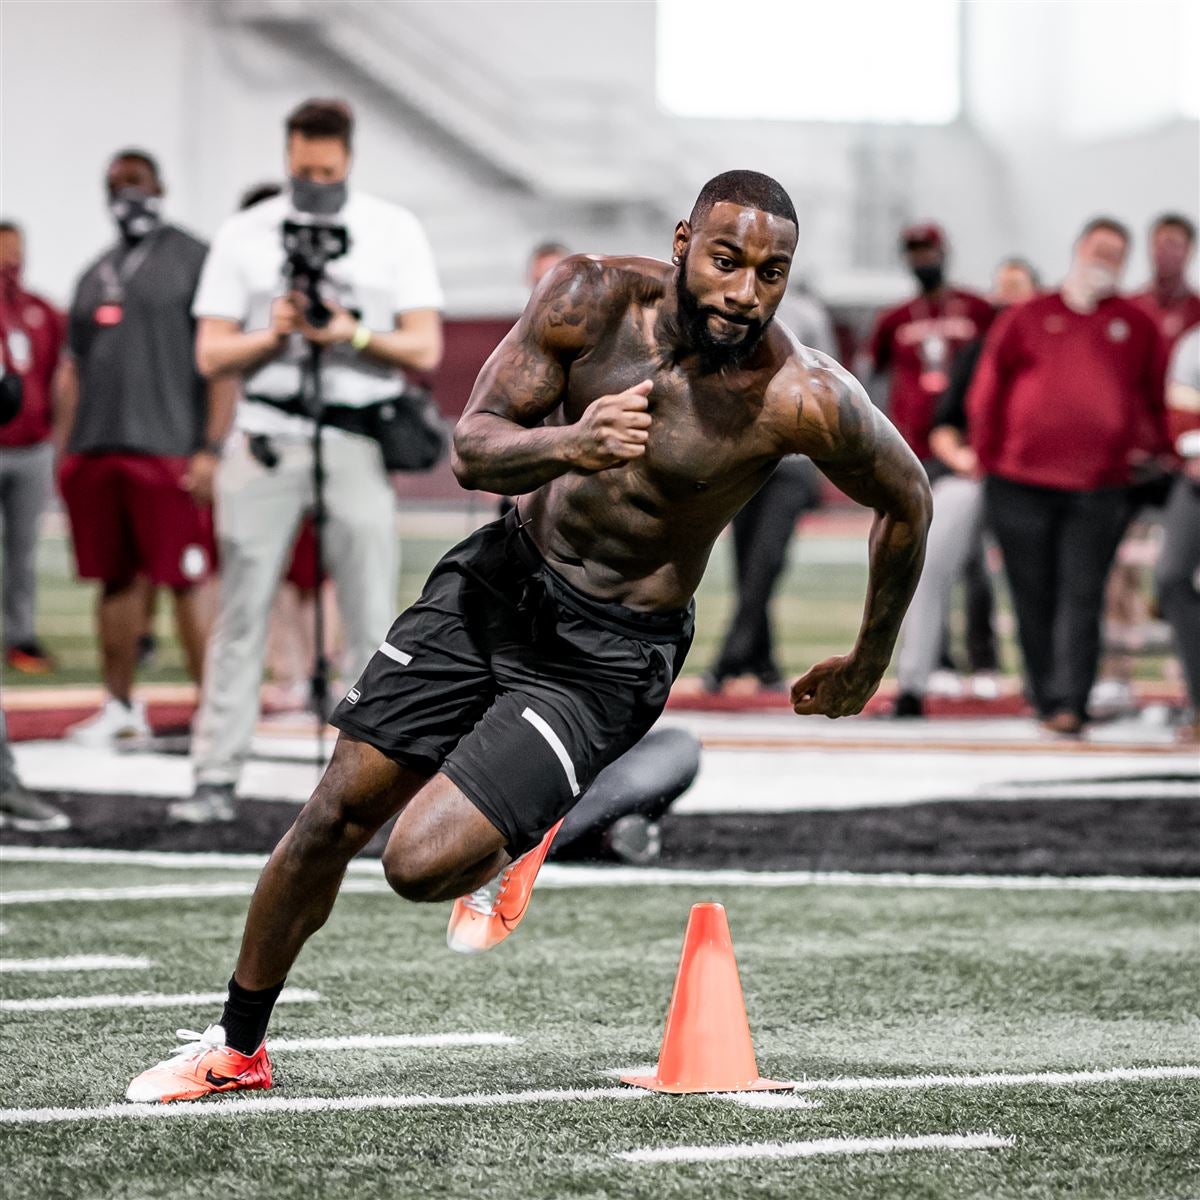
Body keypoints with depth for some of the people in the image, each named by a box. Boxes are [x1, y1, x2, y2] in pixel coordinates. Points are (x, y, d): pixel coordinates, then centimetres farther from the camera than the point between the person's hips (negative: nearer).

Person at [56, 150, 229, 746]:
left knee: (186, 584, -8)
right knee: (116, 580, 9)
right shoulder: (95, 275, 20)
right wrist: (63, 451, 14)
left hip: (167, 449, -6)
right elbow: (73, 370, 23)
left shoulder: (194, 259, 0)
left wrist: (210, 448, -15)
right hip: (96, 451, 6)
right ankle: (121, 707, 16)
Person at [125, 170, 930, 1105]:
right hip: (501, 579, 3)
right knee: (339, 813, 5)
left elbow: (907, 501, -4)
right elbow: (472, 448, -14)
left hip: (609, 653, -3)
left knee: (422, 863, -18)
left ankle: (515, 847, 19)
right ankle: (236, 1047, 26)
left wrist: (867, 666, 8)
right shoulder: (594, 299, -15)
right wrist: (568, 445, -36)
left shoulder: (804, 398, -22)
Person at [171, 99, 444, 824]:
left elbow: (425, 350, 2)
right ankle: (217, 778, 0)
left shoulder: (395, 232, 7)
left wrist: (355, 334, -15)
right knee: (243, 612, -2)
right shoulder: (245, 235, 8)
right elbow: (211, 356, 6)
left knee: (374, 621, -2)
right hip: (267, 438, 0)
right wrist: (273, 335, -12)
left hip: (359, 444, 0)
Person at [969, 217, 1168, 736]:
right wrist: (990, 455, 8)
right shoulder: (1027, 318, 9)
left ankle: (1069, 703, -15)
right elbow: (987, 392, 11)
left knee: (1081, 596, -9)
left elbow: (1155, 398, 18)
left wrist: (1151, 451, 12)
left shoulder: (1136, 326, 10)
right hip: (1022, 484, 1)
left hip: (1100, 487, -1)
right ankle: (1045, 698, 15)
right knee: (1034, 598, 5)